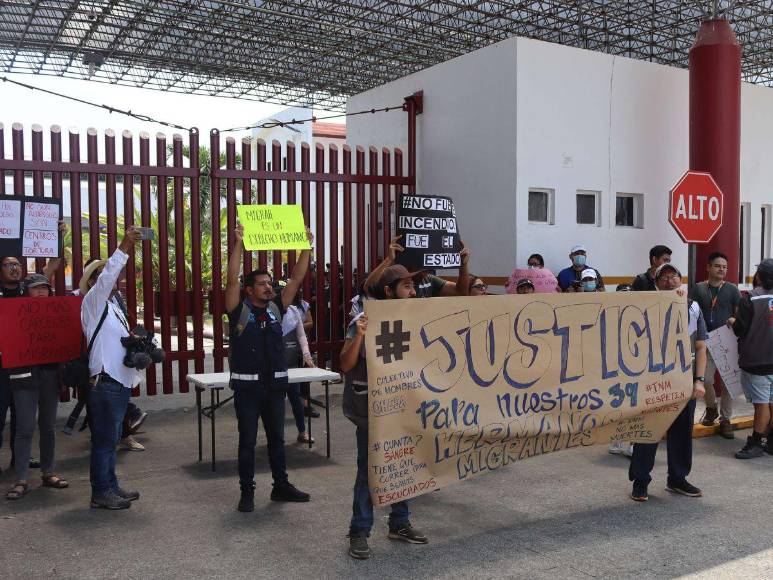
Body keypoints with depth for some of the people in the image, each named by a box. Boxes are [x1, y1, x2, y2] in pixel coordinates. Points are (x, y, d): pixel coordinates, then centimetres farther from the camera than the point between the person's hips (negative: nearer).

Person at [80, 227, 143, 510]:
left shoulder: (114, 307, 19)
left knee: (111, 438, 16)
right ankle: (101, 493, 6)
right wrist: (123, 248, -30)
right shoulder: (93, 303, -6)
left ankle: (111, 487, 24)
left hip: (121, 381, 9)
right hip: (105, 382, -9)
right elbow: (106, 278, -24)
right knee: (104, 439, -2)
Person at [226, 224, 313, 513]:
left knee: (277, 438, 14)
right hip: (247, 385, -4)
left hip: (275, 383, 4)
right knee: (247, 441, 4)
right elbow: (232, 279, -19)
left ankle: (281, 486, 25)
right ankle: (247, 491, 14)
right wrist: (238, 244, -28)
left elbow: (297, 277, 2)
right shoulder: (239, 310, -5)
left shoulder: (276, 308, 6)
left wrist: (306, 246, -7)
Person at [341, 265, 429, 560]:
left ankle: (399, 524, 29)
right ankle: (359, 532, 12)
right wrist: (359, 336, -29)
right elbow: (346, 366, -15)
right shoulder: (365, 321, -13)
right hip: (371, 410, -6)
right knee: (368, 471, 0)